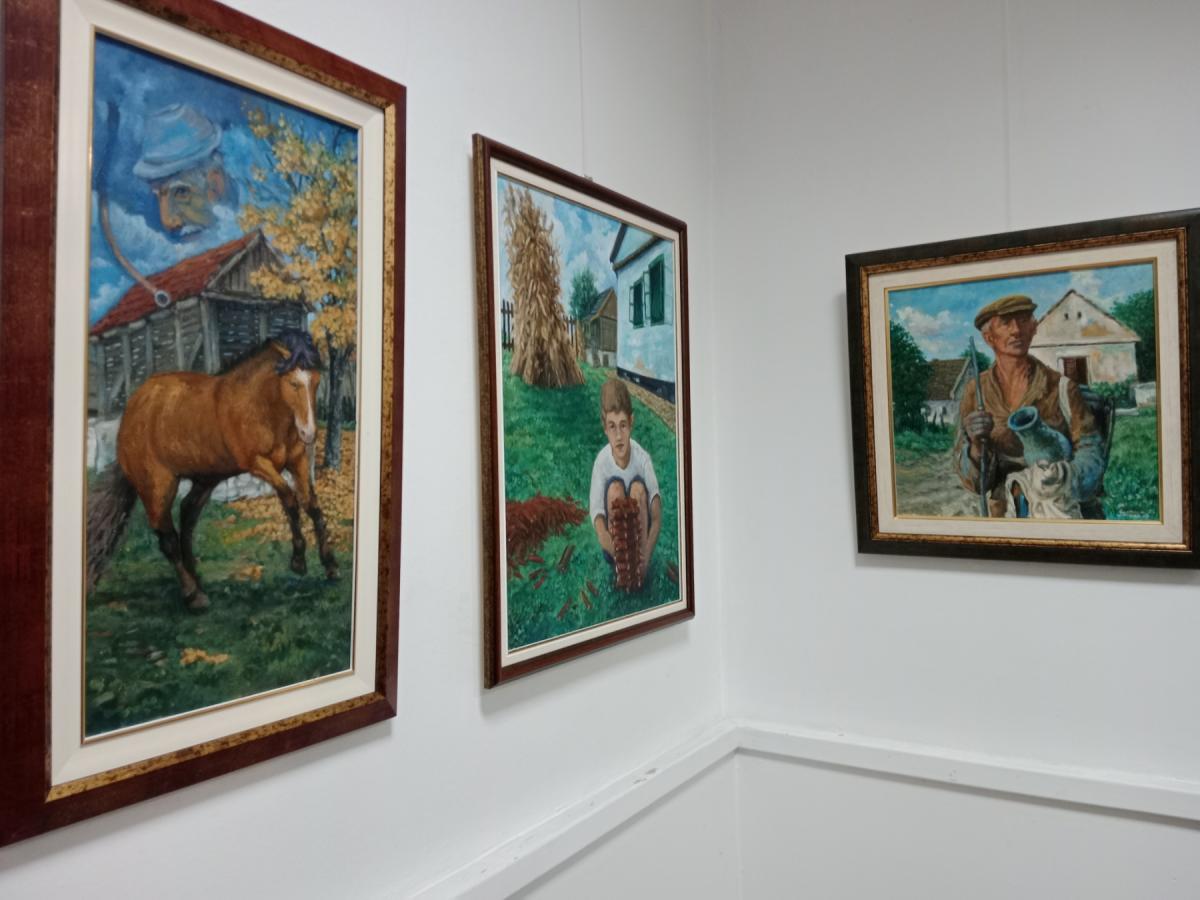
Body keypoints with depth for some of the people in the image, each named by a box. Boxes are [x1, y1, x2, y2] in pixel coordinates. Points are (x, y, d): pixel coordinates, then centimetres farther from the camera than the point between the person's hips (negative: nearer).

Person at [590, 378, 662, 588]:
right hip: (613, 543, 0)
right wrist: (617, 552, -38)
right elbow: (599, 527, -23)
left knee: (638, 487, -25)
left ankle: (640, 564, -23)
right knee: (614, 487, -25)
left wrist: (646, 555, -35)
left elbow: (657, 517, -21)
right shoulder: (601, 461, -20)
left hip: (638, 537, 0)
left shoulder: (642, 457, -18)